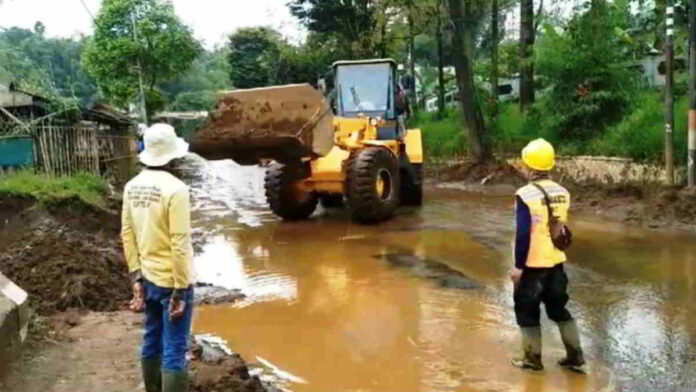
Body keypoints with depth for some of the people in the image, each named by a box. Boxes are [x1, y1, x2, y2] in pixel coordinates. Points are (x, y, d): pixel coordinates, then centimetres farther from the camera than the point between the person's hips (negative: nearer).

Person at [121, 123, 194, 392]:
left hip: (147, 279, 7)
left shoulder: (132, 187, 2)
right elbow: (179, 244, -21)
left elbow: (127, 235, 5)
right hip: (171, 282, -7)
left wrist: (136, 277, 9)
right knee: (174, 351, 0)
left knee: (152, 342, 19)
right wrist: (181, 290, -16)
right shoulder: (175, 188, -20)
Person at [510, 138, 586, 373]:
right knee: (559, 308, 17)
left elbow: (523, 234, -20)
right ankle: (575, 357, 21)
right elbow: (561, 227, 12)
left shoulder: (525, 195, -19)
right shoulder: (562, 193, 2)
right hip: (556, 261, 6)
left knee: (527, 310, 9)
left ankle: (533, 358, 17)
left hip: (532, 264, -6)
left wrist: (518, 265, -14)